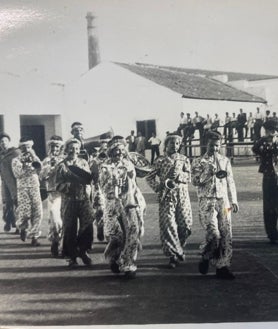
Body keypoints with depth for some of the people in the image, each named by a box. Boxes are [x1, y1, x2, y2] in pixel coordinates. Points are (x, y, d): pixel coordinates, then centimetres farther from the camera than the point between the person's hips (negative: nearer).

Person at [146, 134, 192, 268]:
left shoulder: (184, 159, 11)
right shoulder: (161, 161, 9)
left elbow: (188, 177, 1)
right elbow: (149, 177, 13)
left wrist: (179, 174, -16)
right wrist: (157, 187, -3)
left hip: (182, 196, 1)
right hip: (166, 197, -1)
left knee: (185, 225, 2)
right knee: (168, 226, -10)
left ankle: (178, 248, 28)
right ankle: (174, 254, -3)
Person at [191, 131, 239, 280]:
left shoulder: (225, 161, 12)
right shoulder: (199, 162, 2)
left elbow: (231, 182, 14)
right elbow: (195, 181, -8)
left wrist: (234, 200, 9)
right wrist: (209, 172, -18)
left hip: (223, 200, 4)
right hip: (207, 201, -4)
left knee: (226, 234, 0)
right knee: (213, 234, -15)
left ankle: (222, 266, 9)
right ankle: (205, 258, 12)